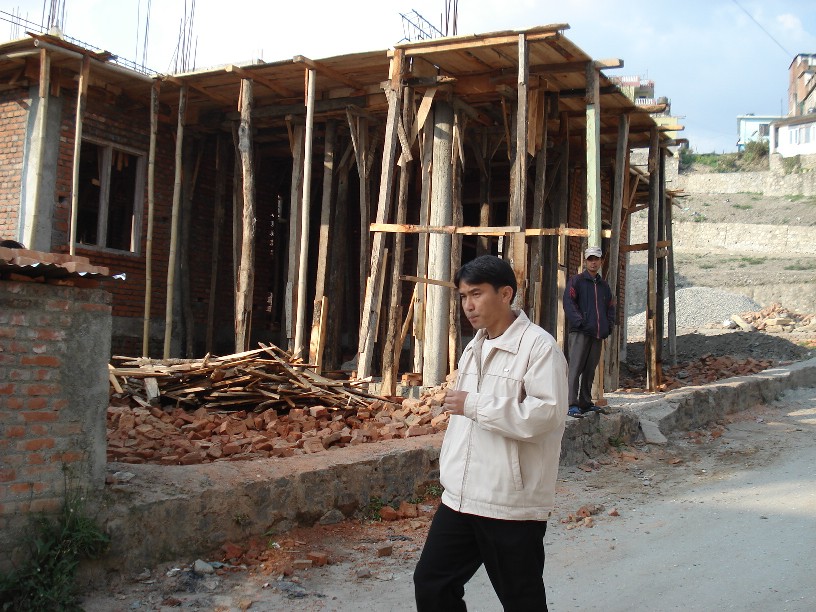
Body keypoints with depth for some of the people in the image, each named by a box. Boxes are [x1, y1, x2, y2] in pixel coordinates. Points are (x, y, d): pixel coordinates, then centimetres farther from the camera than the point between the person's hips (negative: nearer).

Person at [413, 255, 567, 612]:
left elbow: (545, 414, -25)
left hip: (513, 505, -8)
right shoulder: (474, 348, 13)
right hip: (460, 498, 8)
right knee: (431, 583, 12)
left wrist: (473, 404, -22)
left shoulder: (538, 345, -13)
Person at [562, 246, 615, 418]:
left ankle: (585, 403, 16)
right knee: (575, 368, -11)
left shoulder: (604, 285, 20)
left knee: (590, 370, 10)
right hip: (580, 333, -6)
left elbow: (610, 307, 26)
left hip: (598, 335, 6)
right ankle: (572, 405, -15)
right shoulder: (576, 281, 2)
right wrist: (579, 323, -16)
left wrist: (609, 326, 11)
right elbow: (568, 302, -8)